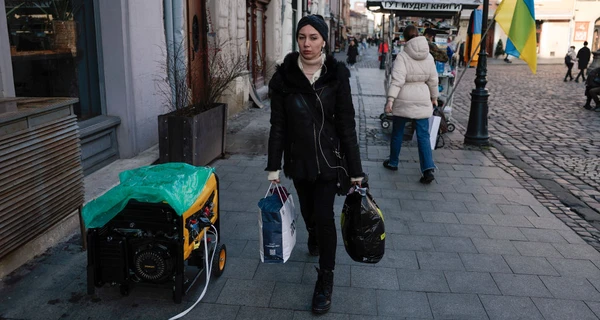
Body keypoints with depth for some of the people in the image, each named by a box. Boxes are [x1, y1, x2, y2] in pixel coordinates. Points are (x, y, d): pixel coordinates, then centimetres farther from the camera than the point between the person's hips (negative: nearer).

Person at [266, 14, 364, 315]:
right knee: (308, 210, 19)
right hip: (298, 158, 2)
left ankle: (325, 280, 14)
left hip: (328, 158, -2)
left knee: (324, 215, -3)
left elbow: (346, 124, -9)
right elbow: (277, 125, -3)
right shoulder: (284, 76, -7)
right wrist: (273, 166, -3)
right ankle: (314, 238, 55)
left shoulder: (336, 75, -10)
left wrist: (355, 170, -8)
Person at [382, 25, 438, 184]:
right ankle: (428, 169, -7)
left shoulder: (402, 56, -11)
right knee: (423, 135, 3)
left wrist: (390, 99, -25)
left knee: (397, 133, 14)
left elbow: (397, 80, -22)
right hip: (422, 100, 3)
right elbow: (433, 80, 10)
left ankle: (393, 162, 29)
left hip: (404, 101, -3)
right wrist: (434, 97, 23)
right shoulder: (428, 57, 3)